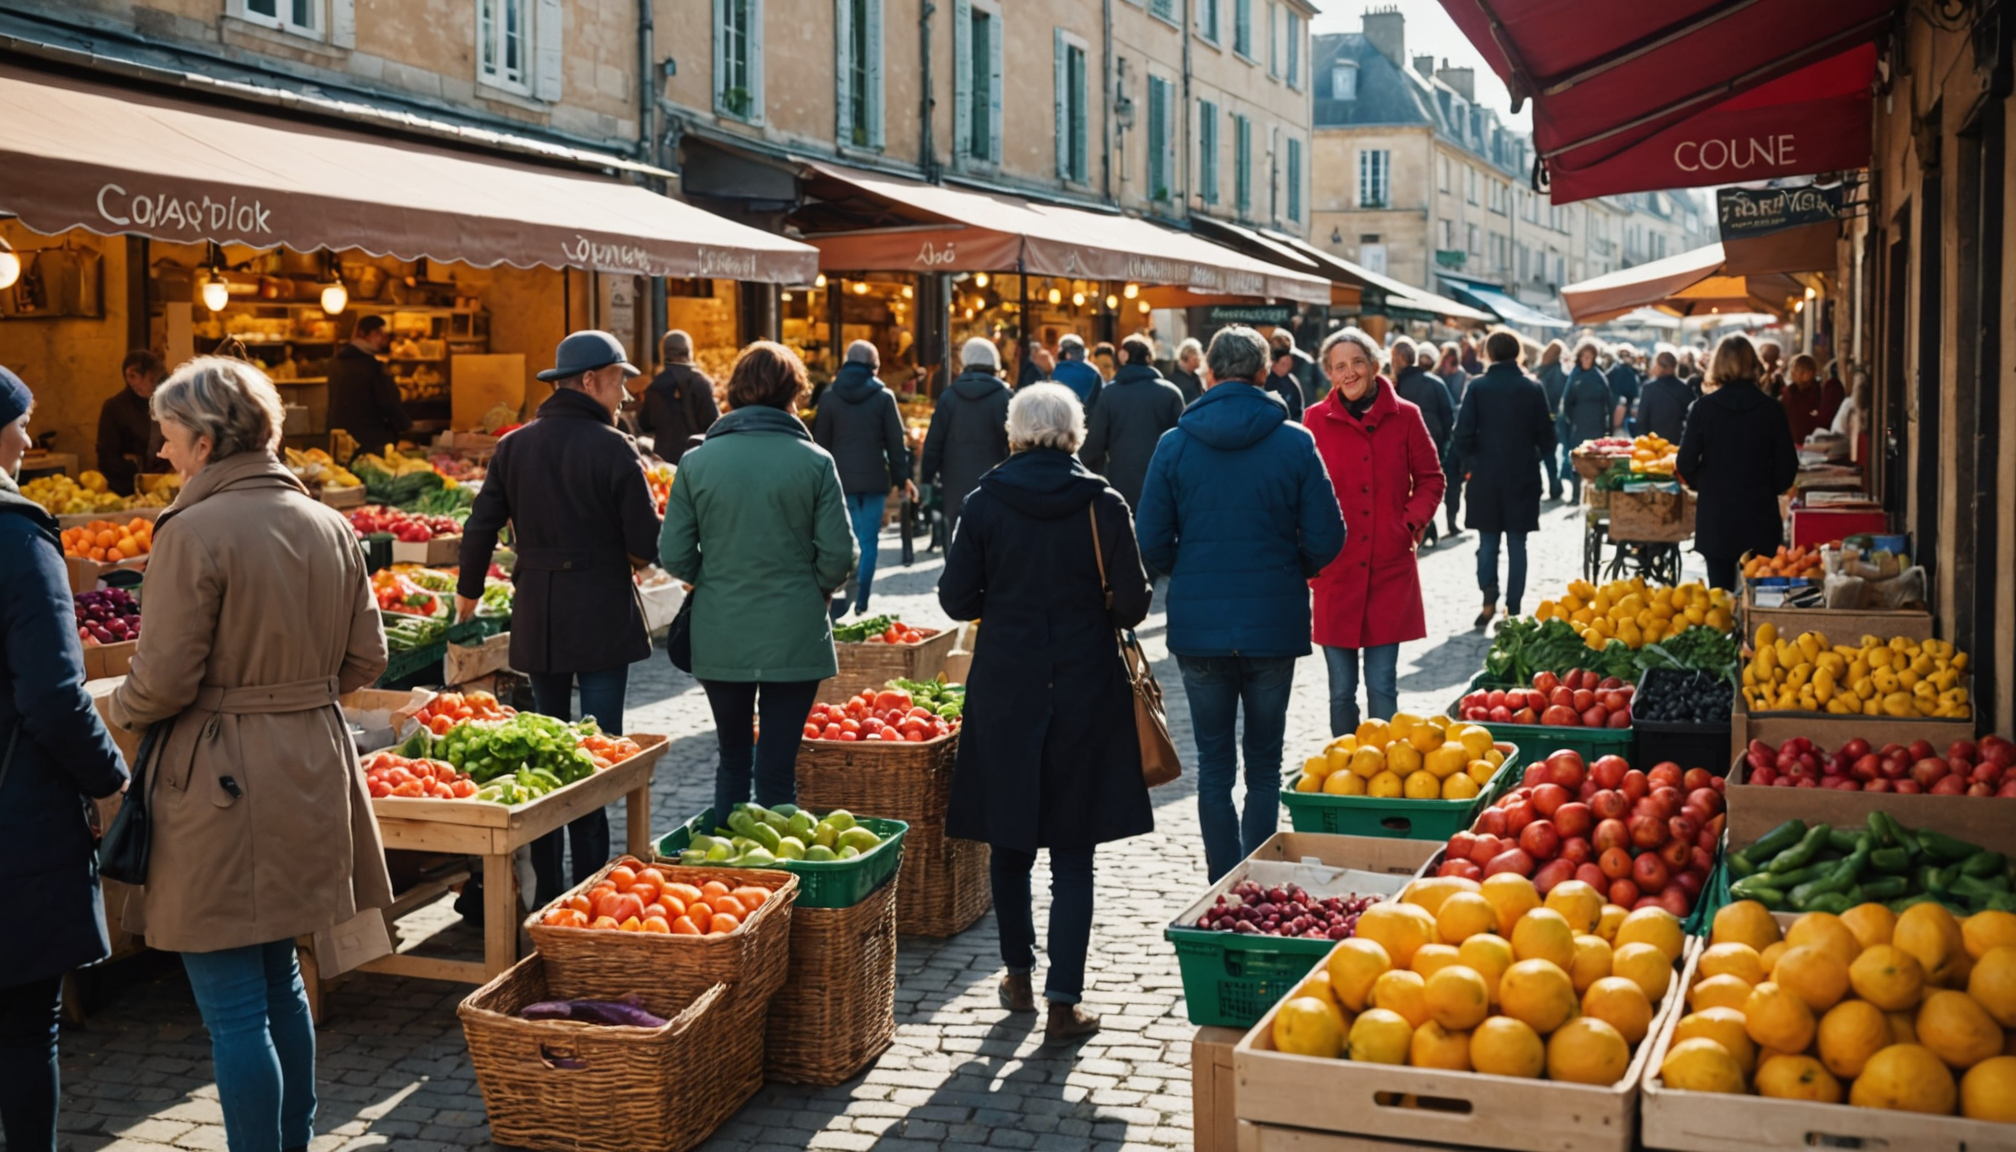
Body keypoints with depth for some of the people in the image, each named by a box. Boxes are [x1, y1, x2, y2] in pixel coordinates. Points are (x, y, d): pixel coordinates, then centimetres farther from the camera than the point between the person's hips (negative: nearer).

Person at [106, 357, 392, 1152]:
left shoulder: (192, 532, -15)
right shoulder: (329, 526, 4)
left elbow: (163, 680, -15)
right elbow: (365, 660, 8)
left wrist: (119, 711, 5)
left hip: (222, 785, -7)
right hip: (309, 773, 7)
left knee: (234, 1008, 2)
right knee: (280, 981, 21)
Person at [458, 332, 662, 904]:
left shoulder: (514, 446, 4)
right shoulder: (614, 449, -12)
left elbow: (481, 527, 8)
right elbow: (645, 540, -13)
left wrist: (469, 590, 23)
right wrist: (633, 553, 11)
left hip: (536, 615, 5)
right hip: (602, 614, -5)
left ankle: (547, 886, 20)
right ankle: (590, 885, 1)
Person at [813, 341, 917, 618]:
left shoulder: (830, 397, 1)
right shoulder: (884, 397, -3)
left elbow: (821, 441, 4)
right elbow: (896, 442, -1)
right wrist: (902, 478, 8)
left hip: (841, 480, 1)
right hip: (874, 480, -1)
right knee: (868, 541, 7)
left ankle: (840, 601, 0)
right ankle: (861, 604, 5)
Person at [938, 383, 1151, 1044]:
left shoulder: (986, 503, -5)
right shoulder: (1101, 505, -6)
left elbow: (957, 600, -3)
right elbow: (1131, 603, -7)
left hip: (1005, 687, 1)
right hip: (1086, 688, -1)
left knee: (1008, 840, 16)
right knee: (1072, 852, 4)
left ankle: (1018, 977, 27)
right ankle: (1064, 1002, 2)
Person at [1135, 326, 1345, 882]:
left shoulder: (1175, 445, -4)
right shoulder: (1295, 443, -6)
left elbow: (1150, 543, -4)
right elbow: (1326, 539, -5)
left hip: (1198, 623, 0)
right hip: (1274, 622, 0)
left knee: (1213, 764, 10)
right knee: (1264, 763, 11)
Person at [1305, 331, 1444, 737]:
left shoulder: (1404, 416, 2)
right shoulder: (1317, 420, 1)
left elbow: (1430, 479, 10)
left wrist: (1412, 523, -4)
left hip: (1390, 569, 0)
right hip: (1335, 570, 0)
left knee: (1382, 686, 2)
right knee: (1341, 689, 7)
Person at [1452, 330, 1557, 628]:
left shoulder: (1478, 387, -7)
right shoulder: (1533, 388, -3)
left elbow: (1463, 437, -10)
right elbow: (1546, 439, 1)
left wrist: (1476, 459, 8)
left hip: (1486, 477, -1)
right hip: (1523, 477, 1)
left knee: (1488, 541, 10)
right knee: (1517, 544, 7)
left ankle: (1489, 597, -6)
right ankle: (1513, 609, 6)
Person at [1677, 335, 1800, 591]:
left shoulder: (1703, 408, -7)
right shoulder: (1771, 409, -4)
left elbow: (1686, 463, -6)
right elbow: (1787, 464, 0)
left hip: (1715, 514, 0)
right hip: (1760, 513, 1)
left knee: (1720, 589, 6)